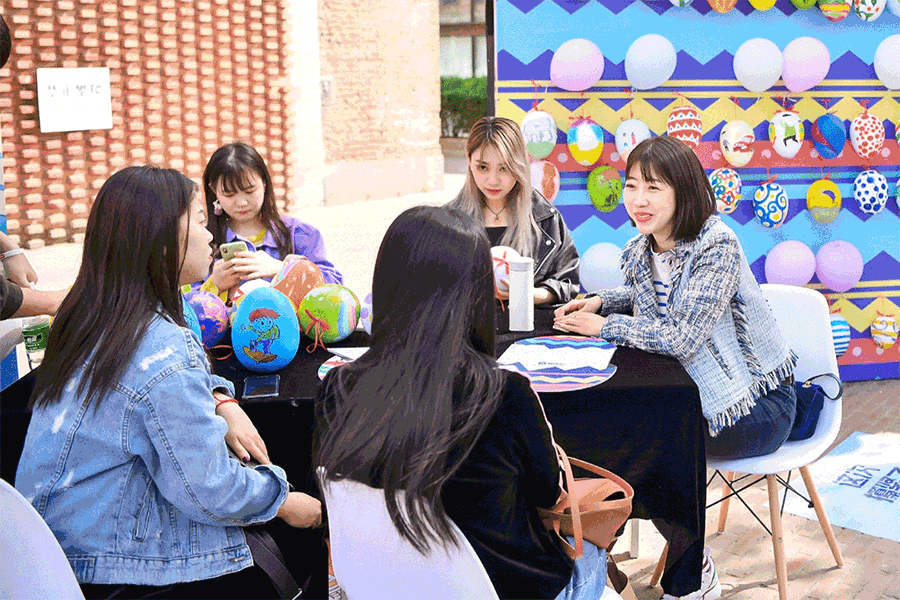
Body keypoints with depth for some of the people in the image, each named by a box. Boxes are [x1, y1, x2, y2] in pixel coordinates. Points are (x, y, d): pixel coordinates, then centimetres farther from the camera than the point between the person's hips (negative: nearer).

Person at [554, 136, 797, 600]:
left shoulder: (716, 246, -24)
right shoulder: (641, 249, 0)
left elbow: (684, 337, -30)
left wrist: (603, 327, -20)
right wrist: (599, 302, 2)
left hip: (757, 403, -7)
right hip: (700, 387, 7)